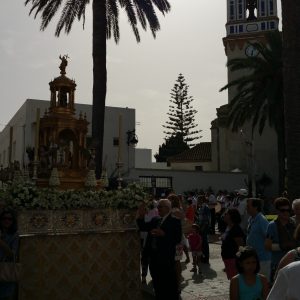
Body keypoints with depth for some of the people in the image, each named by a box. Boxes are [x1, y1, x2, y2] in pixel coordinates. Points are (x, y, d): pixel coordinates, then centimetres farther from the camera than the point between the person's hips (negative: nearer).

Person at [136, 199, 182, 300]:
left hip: (166, 258, -7)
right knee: (157, 285, 18)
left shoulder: (174, 221, -6)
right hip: (154, 257, 7)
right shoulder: (155, 220, 15)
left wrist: (163, 234, -26)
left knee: (170, 285, 0)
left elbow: (178, 239, -15)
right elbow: (143, 227, 10)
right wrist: (141, 217, -5)